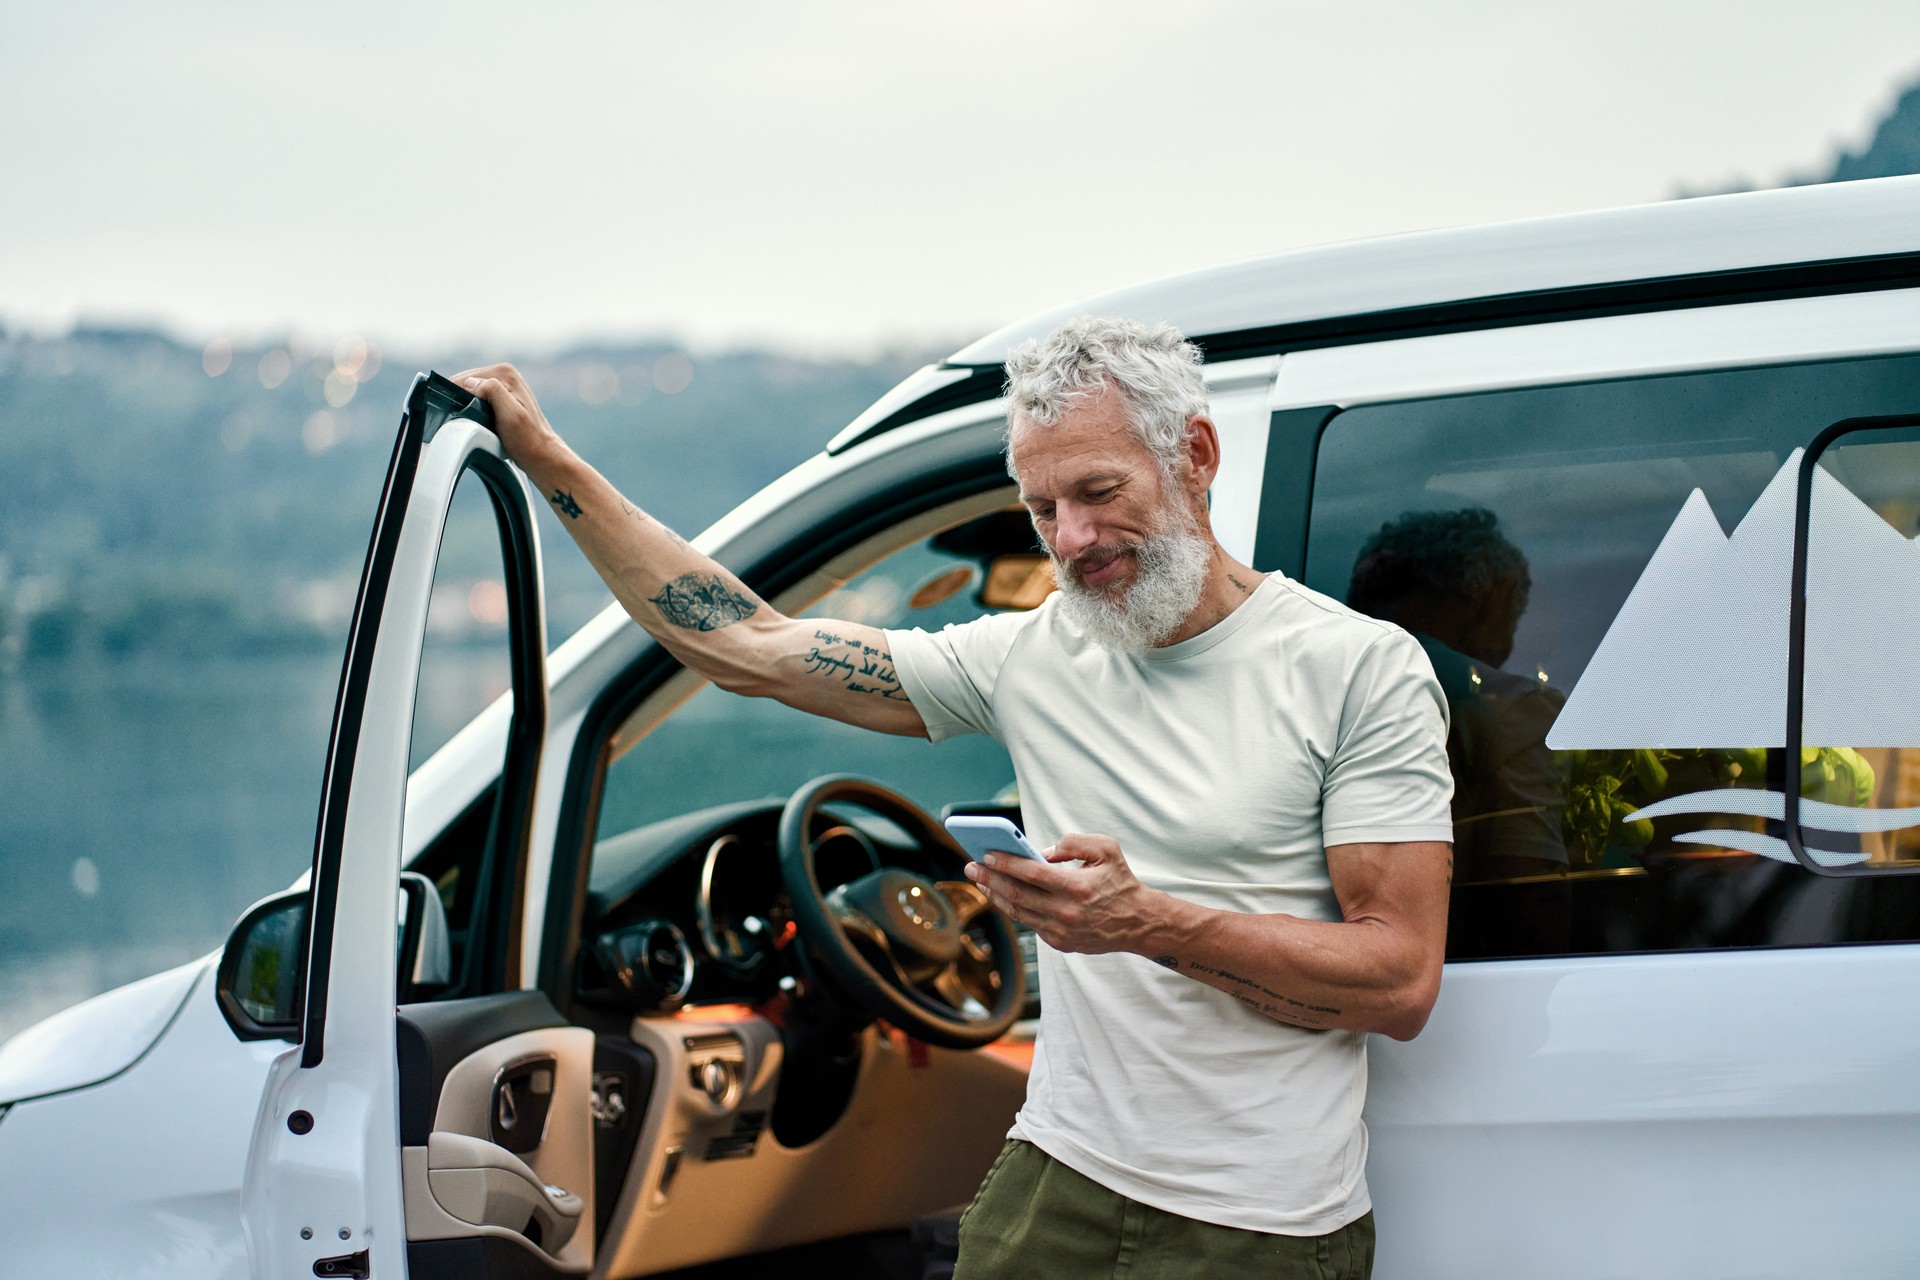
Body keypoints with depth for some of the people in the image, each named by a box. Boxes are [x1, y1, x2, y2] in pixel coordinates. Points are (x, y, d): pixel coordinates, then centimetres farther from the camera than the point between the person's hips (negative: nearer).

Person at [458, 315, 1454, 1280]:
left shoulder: (1360, 666, -9)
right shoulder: (1029, 654, 4)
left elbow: (1402, 981, -13)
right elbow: (749, 647, 8)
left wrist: (1151, 924, -25)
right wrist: (546, 460, 7)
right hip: (1054, 1180, 4)